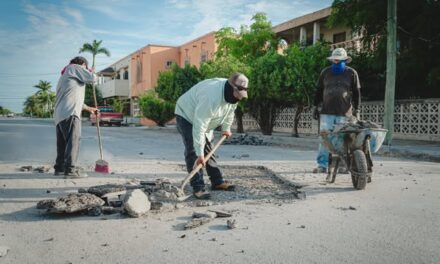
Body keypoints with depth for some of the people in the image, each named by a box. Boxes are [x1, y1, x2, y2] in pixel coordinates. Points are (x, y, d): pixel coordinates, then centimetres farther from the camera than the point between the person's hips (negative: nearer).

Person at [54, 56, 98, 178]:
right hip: (70, 113, -9)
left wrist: (87, 108, 36)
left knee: (63, 142, 13)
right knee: (73, 140, -12)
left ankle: (60, 167, 18)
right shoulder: (75, 67, 6)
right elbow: (92, 78, -3)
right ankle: (70, 170, -16)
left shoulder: (64, 75, 34)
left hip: (60, 114, 10)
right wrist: (91, 72, 19)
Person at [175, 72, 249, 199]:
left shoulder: (232, 93, -15)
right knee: (193, 152, -17)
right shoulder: (211, 97, -42)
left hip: (202, 118, 9)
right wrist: (199, 153, -40)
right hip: (186, 115, -8)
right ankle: (198, 188, -15)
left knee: (208, 150, 13)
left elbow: (230, 111, 8)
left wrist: (226, 128, 12)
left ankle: (217, 182, 21)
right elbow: (199, 127, -41)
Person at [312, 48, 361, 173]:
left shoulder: (351, 73, 8)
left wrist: (356, 110, 3)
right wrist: (316, 107, 10)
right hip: (326, 112, 1)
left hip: (344, 113, -1)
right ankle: (322, 165, 2)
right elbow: (319, 91, 16)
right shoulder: (325, 72, 13)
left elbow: (356, 93, 9)